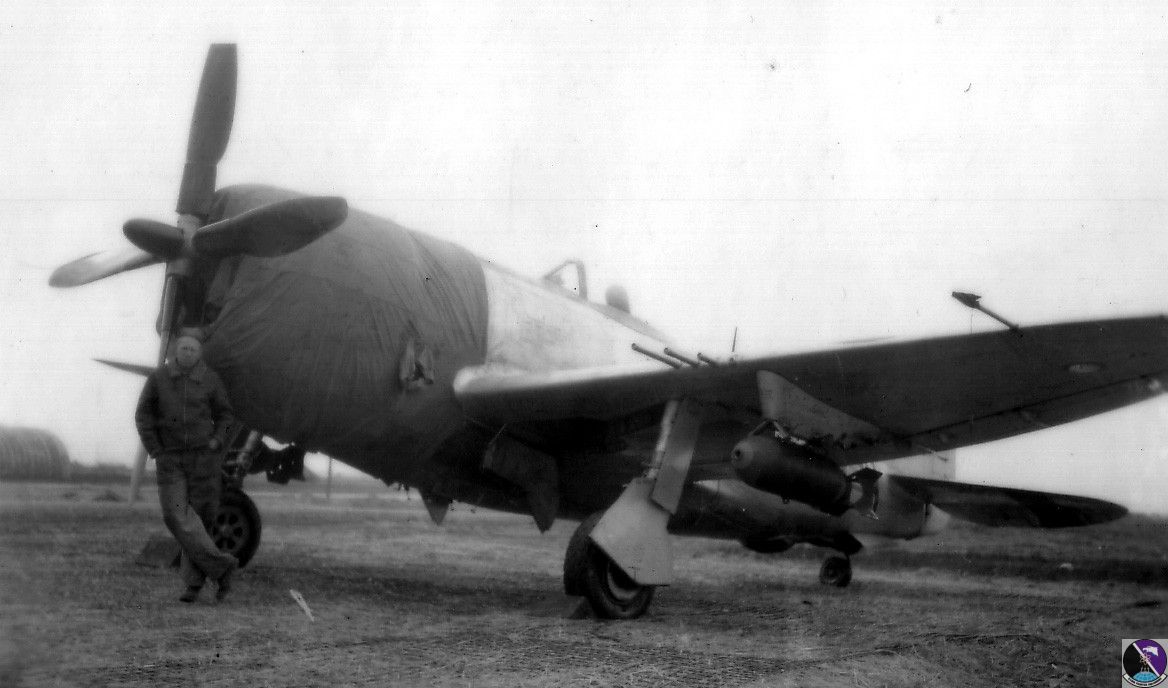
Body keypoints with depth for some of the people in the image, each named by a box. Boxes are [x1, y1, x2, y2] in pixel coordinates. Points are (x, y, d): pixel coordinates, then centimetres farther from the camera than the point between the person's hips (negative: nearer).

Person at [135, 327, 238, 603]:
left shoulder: (210, 380, -4)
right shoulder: (159, 377, -3)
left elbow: (223, 413, 10)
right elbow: (144, 414, 4)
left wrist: (216, 441, -5)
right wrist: (155, 451, -2)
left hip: (204, 457, -1)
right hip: (171, 458, 1)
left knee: (200, 515, 2)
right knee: (176, 514, -13)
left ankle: (193, 580, 11)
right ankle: (219, 565, -9)